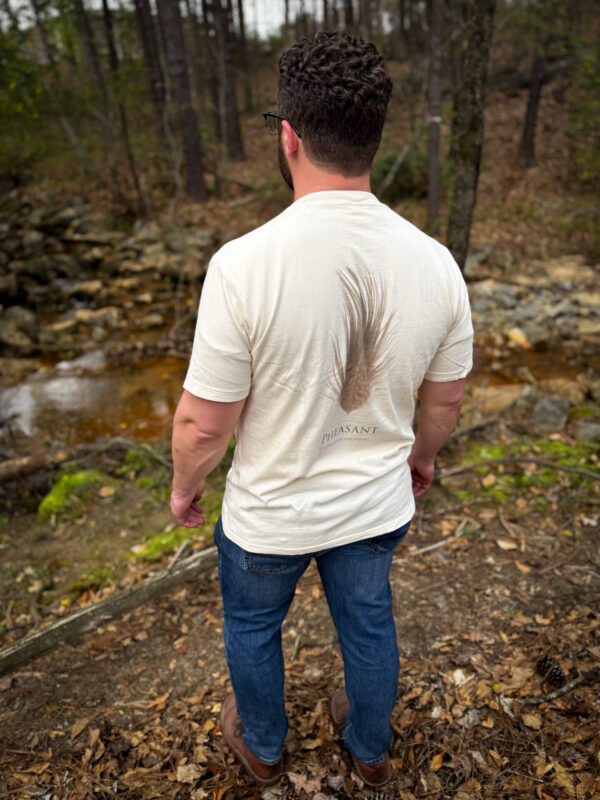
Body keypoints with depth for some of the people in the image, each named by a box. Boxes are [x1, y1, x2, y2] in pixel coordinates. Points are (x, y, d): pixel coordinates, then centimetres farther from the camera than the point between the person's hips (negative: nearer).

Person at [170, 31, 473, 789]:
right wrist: (422, 455, 18)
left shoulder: (245, 263, -28)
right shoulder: (435, 263, -15)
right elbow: (445, 398, -2)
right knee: (368, 622, 28)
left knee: (252, 625, 27)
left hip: (271, 513, -3)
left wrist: (184, 486, 0)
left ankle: (261, 746, 55)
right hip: (377, 505, 4)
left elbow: (204, 421, -21)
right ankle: (370, 750, 56)